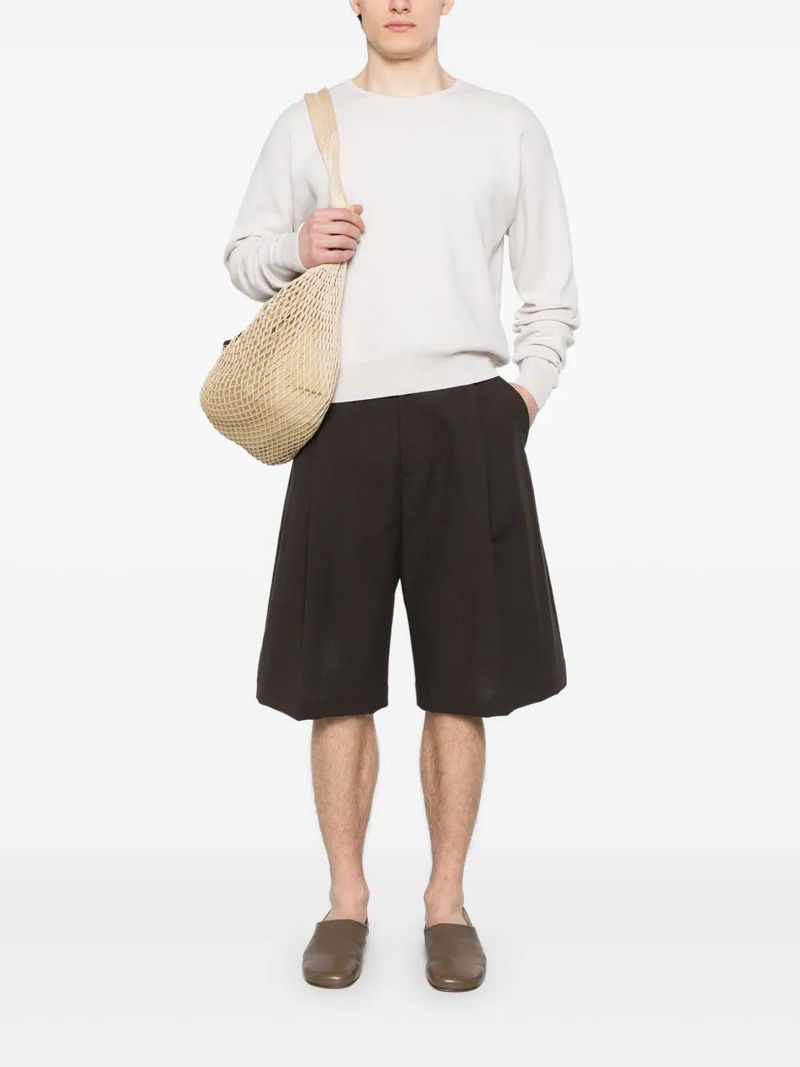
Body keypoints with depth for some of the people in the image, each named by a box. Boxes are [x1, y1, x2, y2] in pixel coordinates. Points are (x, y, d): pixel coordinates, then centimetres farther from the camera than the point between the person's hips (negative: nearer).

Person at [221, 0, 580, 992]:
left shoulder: (506, 126, 10)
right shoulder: (307, 124, 11)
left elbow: (552, 291, 14)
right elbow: (243, 256, 17)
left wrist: (527, 391, 2)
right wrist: (296, 249, -4)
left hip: (466, 425, 0)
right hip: (344, 426, 1)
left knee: (461, 677, 3)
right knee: (335, 677, 3)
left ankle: (446, 899, 18)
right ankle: (347, 898, 19)